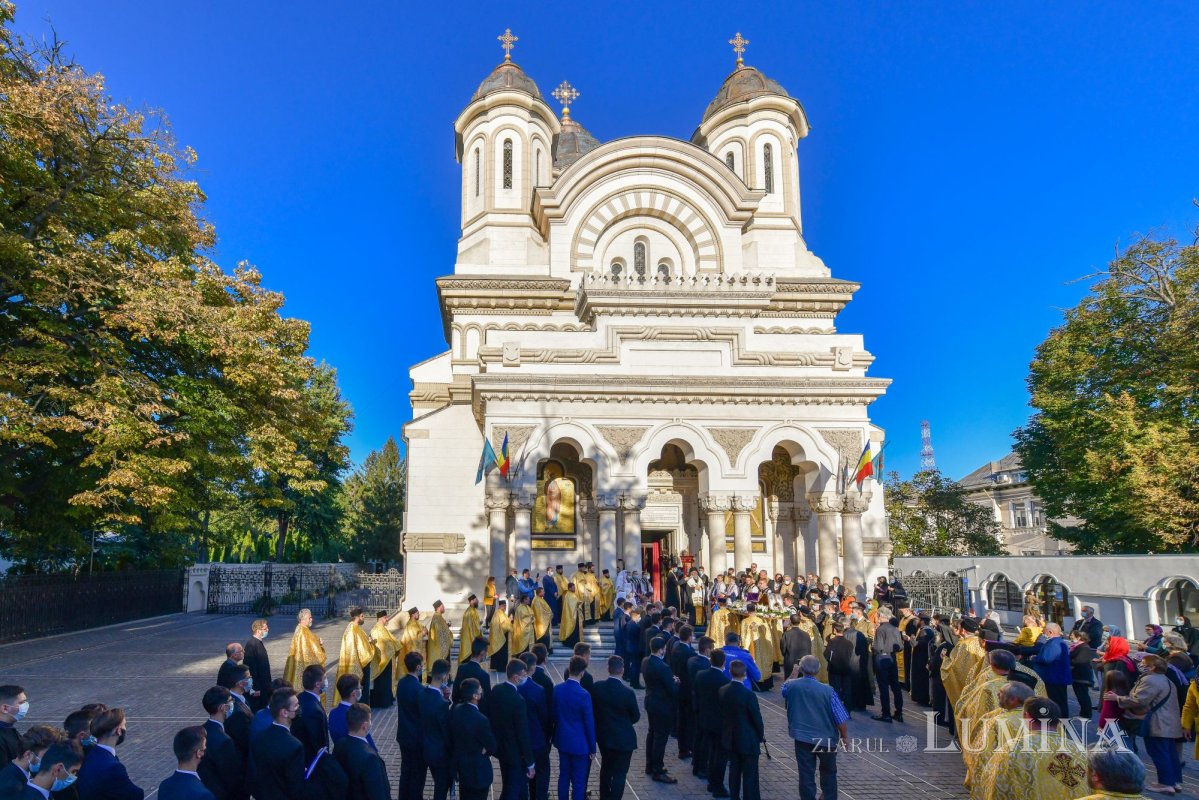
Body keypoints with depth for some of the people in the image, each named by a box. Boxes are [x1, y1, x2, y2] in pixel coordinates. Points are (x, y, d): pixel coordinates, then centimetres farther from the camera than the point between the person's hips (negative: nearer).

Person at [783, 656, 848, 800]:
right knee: (828, 772, 23)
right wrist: (845, 736, 4)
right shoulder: (827, 691, -19)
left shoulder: (792, 686, -12)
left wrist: (794, 674, 26)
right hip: (826, 739, 0)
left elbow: (785, 689, 16)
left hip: (802, 738, 0)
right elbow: (841, 718, -13)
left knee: (806, 774, 9)